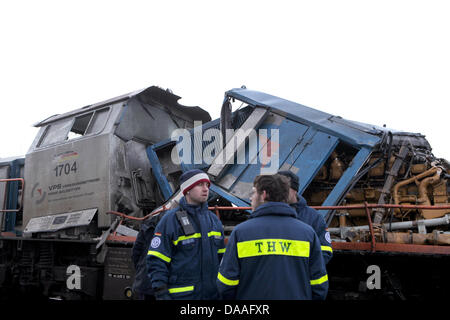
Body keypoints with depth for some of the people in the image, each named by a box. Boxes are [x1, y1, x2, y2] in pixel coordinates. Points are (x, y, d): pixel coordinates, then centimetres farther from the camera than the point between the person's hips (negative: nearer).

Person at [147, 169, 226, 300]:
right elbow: (156, 261, -10)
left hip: (212, 294, 6)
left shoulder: (214, 220, 12)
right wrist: (161, 293, -16)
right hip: (181, 295, -5)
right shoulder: (170, 220, -7)